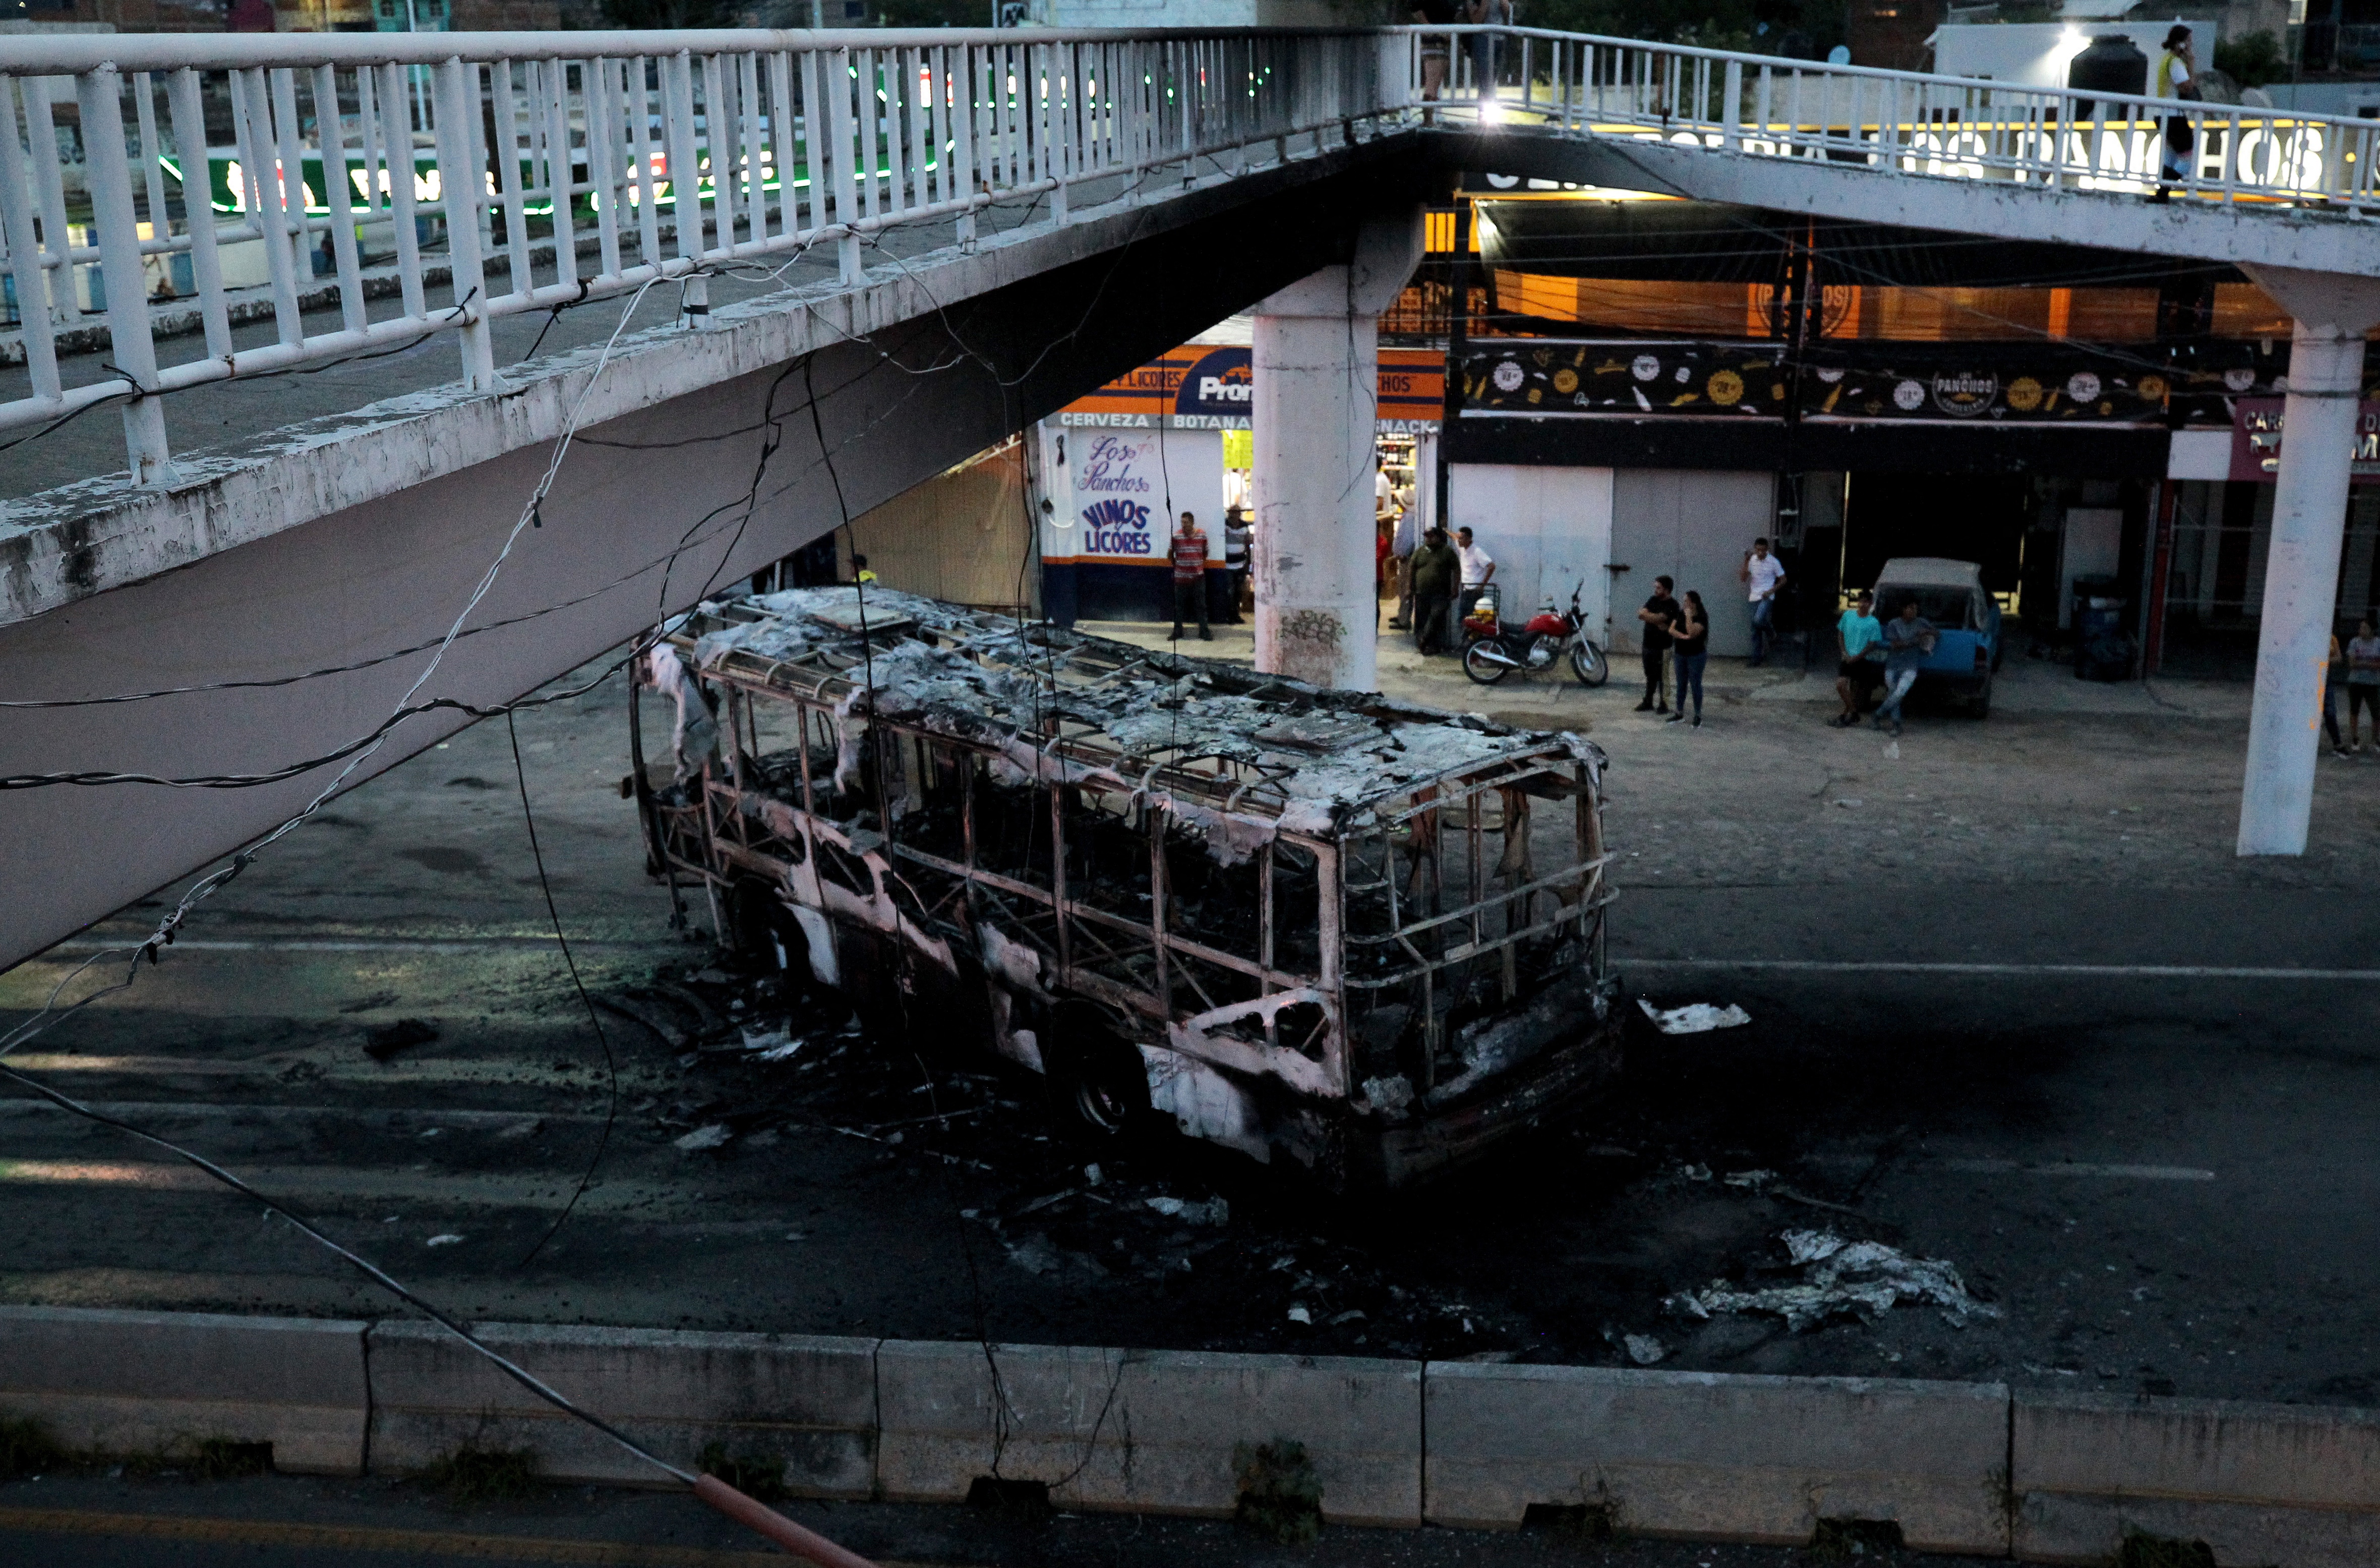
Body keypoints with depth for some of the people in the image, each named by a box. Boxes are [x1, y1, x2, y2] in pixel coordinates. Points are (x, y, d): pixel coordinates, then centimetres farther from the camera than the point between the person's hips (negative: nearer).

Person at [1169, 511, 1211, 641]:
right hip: (1181, 576, -1)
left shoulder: (1202, 535, 1)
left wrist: (1201, 564, 9)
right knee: (1178, 606, 6)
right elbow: (1171, 554, 4)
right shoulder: (1176, 536, -5)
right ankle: (1177, 632, 17)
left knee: (1201, 605, 3)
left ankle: (1204, 632, 9)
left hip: (1198, 576, 1)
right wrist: (1175, 566, 3)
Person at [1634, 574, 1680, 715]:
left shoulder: (1672, 605, -11)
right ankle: (1648, 702, 22)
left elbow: (1659, 618, -23)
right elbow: (1641, 614, -3)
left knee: (1661, 677, 0)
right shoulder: (1653, 601, 10)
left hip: (1662, 648, -7)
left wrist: (1646, 615, -10)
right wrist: (1656, 621, -16)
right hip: (1648, 645, 7)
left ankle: (1664, 704, 7)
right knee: (1650, 675, 14)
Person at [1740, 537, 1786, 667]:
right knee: (1755, 631, 4)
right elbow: (1744, 578, 3)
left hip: (1767, 597, -4)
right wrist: (1746, 564, -11)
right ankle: (1757, 659, 11)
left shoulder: (1774, 562, -7)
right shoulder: (1751, 560, 4)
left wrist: (1771, 591, -12)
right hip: (1755, 597, 4)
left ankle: (1769, 634, 6)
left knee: (1758, 620, -27)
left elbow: (1783, 580, 0)